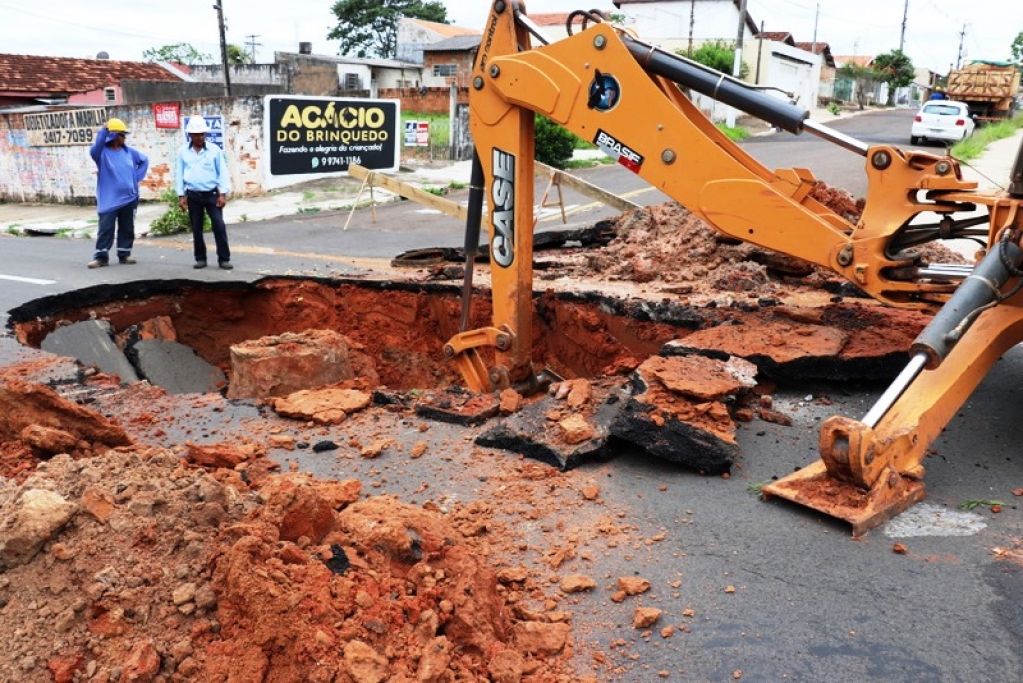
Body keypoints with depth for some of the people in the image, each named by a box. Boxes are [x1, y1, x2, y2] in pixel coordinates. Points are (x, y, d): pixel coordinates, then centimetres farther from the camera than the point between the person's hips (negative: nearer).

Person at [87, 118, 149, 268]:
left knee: (127, 228, 11)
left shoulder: (128, 151, 6)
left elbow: (144, 160, 20)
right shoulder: (103, 152, -9)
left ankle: (124, 254, 21)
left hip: (129, 197, 5)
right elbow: (94, 150, -32)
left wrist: (137, 177, 9)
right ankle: (101, 256, 1)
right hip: (109, 199, -5)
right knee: (105, 228, -5)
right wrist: (103, 131, -38)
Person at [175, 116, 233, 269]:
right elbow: (179, 174, 6)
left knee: (219, 226, -7)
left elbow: (222, 172, -2)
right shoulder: (183, 152, 3)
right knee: (196, 228, 8)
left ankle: (224, 259, -2)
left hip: (212, 194, -2)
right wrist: (181, 196, 1)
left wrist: (223, 194, -7)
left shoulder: (214, 150, -2)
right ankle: (200, 258, 18)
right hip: (193, 196, 2)